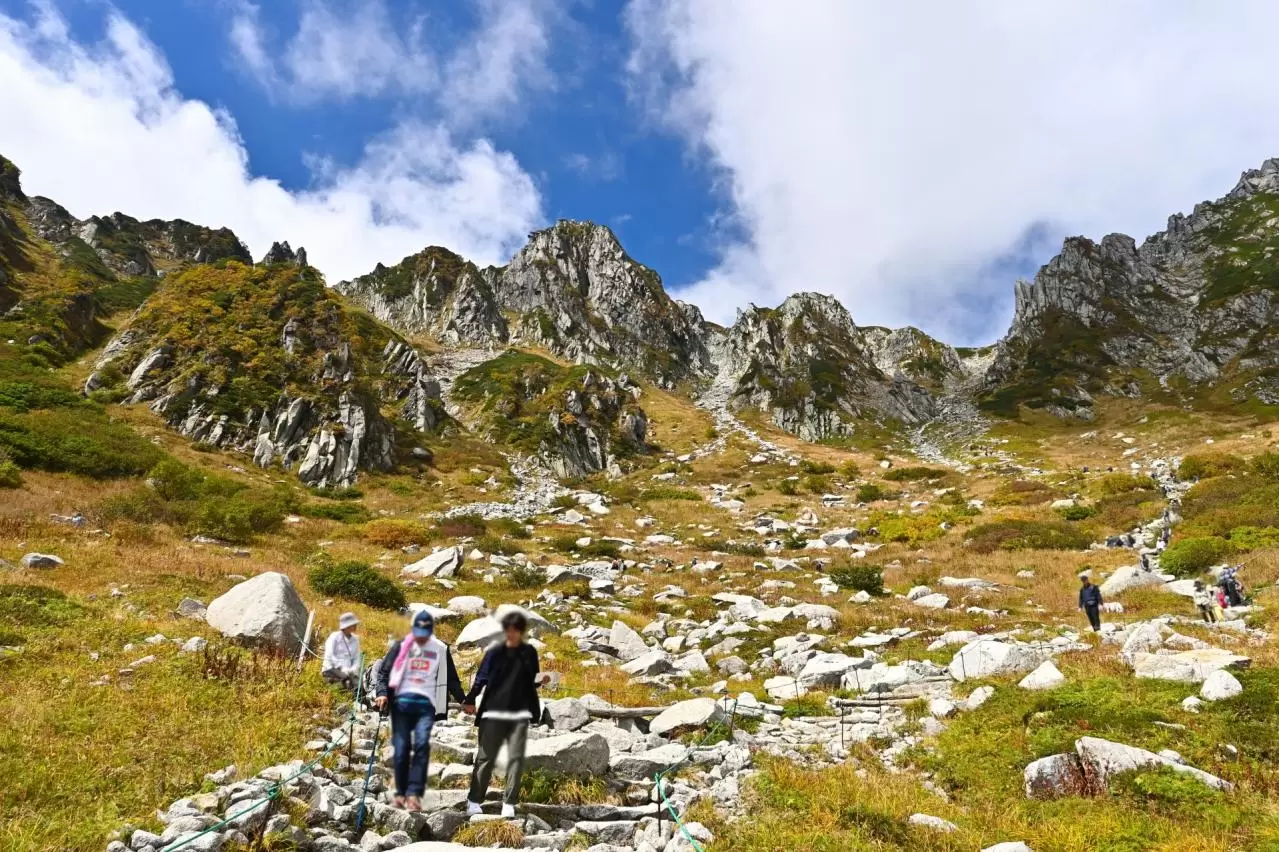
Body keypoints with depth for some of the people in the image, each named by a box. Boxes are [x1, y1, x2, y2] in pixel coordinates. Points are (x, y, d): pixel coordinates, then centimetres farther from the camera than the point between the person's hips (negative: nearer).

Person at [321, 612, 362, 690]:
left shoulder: (355, 639, 13)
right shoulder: (334, 637, -3)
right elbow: (329, 657, -12)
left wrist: (353, 669, -8)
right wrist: (342, 669, -22)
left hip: (348, 670, 5)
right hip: (332, 670, -5)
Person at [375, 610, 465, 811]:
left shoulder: (441, 650, 9)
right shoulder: (401, 646, 6)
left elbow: (451, 679, 16)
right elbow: (384, 672, 8)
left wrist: (464, 701, 12)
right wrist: (382, 693, -8)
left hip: (426, 704, 0)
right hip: (401, 702, 0)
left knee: (422, 745, -15)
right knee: (402, 748, 1)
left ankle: (414, 793, -16)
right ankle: (401, 793, 16)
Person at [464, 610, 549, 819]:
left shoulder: (530, 652, 7)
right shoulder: (494, 652, 0)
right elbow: (481, 679, -4)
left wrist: (539, 680, -7)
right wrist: (470, 700, -18)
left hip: (520, 714, 1)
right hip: (493, 712, -1)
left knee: (516, 759, -1)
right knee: (485, 758, 5)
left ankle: (509, 803, 7)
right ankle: (474, 800, 18)